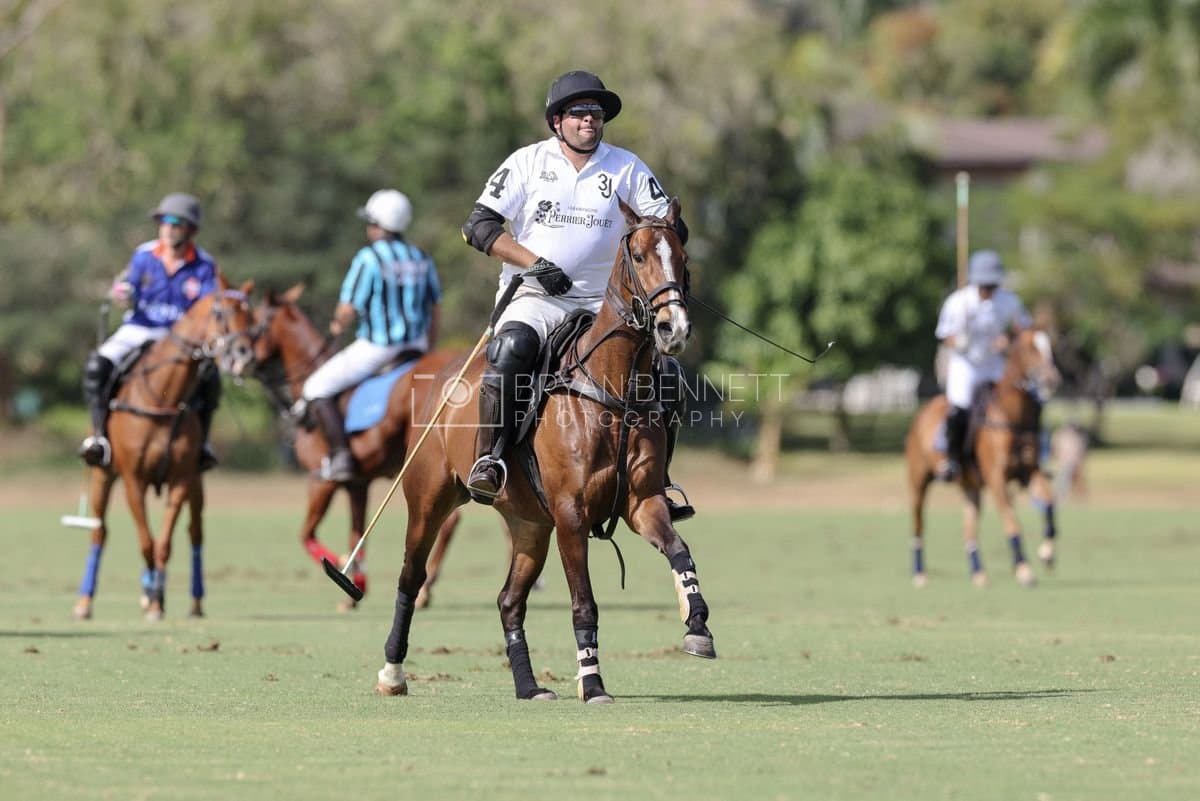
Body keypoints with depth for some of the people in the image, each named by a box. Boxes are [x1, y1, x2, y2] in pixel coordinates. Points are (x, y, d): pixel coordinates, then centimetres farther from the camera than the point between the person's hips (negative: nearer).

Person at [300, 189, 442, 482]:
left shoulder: (369, 258, -13)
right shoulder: (421, 259, 9)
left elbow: (348, 310, -15)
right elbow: (434, 309, 15)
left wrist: (337, 325, 7)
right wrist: (427, 350, 26)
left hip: (376, 348, -7)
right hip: (415, 347, 7)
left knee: (318, 387, 0)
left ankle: (339, 456, -10)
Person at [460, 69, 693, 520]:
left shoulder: (625, 167, 7)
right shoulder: (529, 161, 1)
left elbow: (670, 227, 10)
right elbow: (478, 227, -4)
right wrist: (535, 263, -16)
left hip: (600, 301, 3)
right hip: (533, 296, -3)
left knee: (663, 370, -13)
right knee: (511, 348, -35)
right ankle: (488, 460, -31)